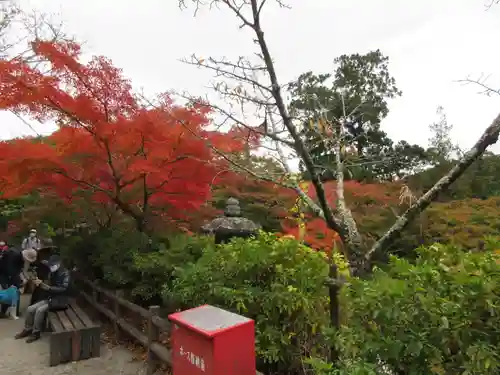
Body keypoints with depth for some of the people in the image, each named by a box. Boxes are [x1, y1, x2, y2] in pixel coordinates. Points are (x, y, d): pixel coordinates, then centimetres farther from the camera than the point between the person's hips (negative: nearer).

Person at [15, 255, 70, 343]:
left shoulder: (65, 273, -14)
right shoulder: (52, 273, 8)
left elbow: (63, 289, -22)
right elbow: (49, 287, 11)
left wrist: (47, 287, -25)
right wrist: (41, 284, -9)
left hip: (60, 300, -8)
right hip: (50, 298, 8)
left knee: (40, 310, -24)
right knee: (30, 309, -5)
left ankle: (36, 333, -7)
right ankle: (27, 330, 15)